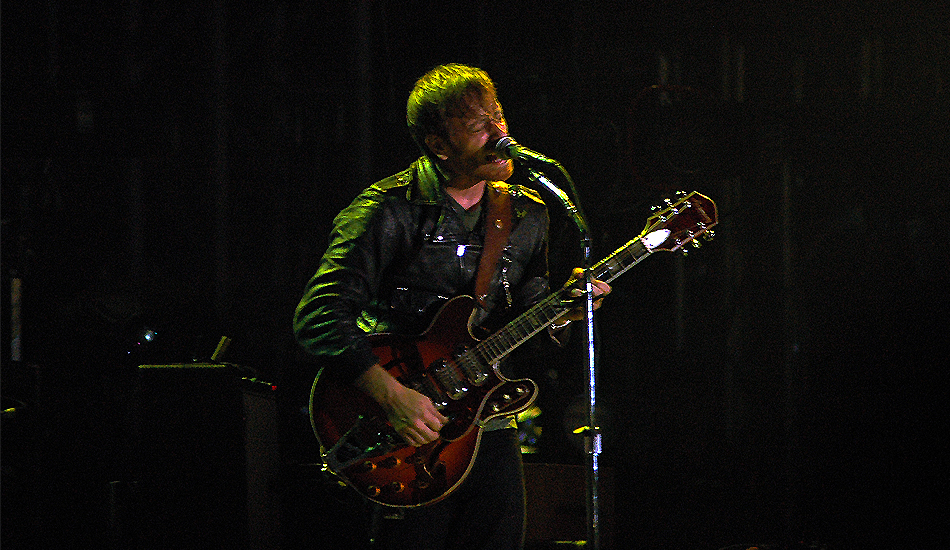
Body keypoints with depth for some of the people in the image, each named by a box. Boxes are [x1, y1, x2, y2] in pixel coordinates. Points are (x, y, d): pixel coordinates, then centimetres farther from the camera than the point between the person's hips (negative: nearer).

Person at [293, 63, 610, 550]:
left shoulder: (526, 215, 8)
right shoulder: (389, 213, -13)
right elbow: (318, 320, -18)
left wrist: (561, 309, -7)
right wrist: (393, 396, -25)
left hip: (490, 431, 6)